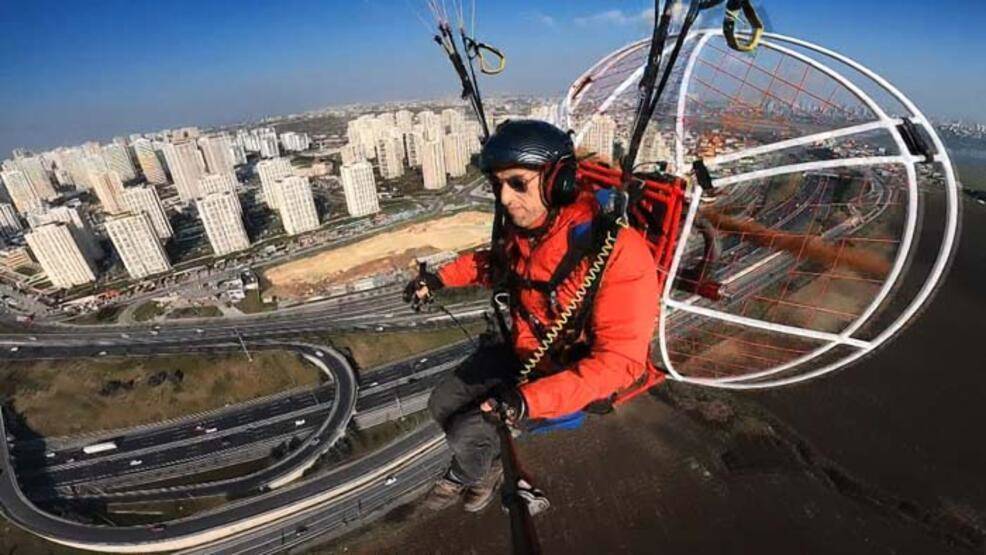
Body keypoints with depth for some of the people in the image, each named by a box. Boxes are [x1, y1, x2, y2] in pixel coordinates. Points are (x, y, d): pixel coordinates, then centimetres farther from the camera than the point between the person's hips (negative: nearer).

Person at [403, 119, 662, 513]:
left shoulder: (615, 251, -31)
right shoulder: (525, 224, -11)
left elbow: (619, 360, -29)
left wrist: (532, 399, -37)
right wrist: (441, 277, 3)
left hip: (573, 371, -6)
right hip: (522, 349, 6)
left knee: (468, 430, -10)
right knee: (443, 403, 7)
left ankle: (468, 474, 29)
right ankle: (482, 466, 37)